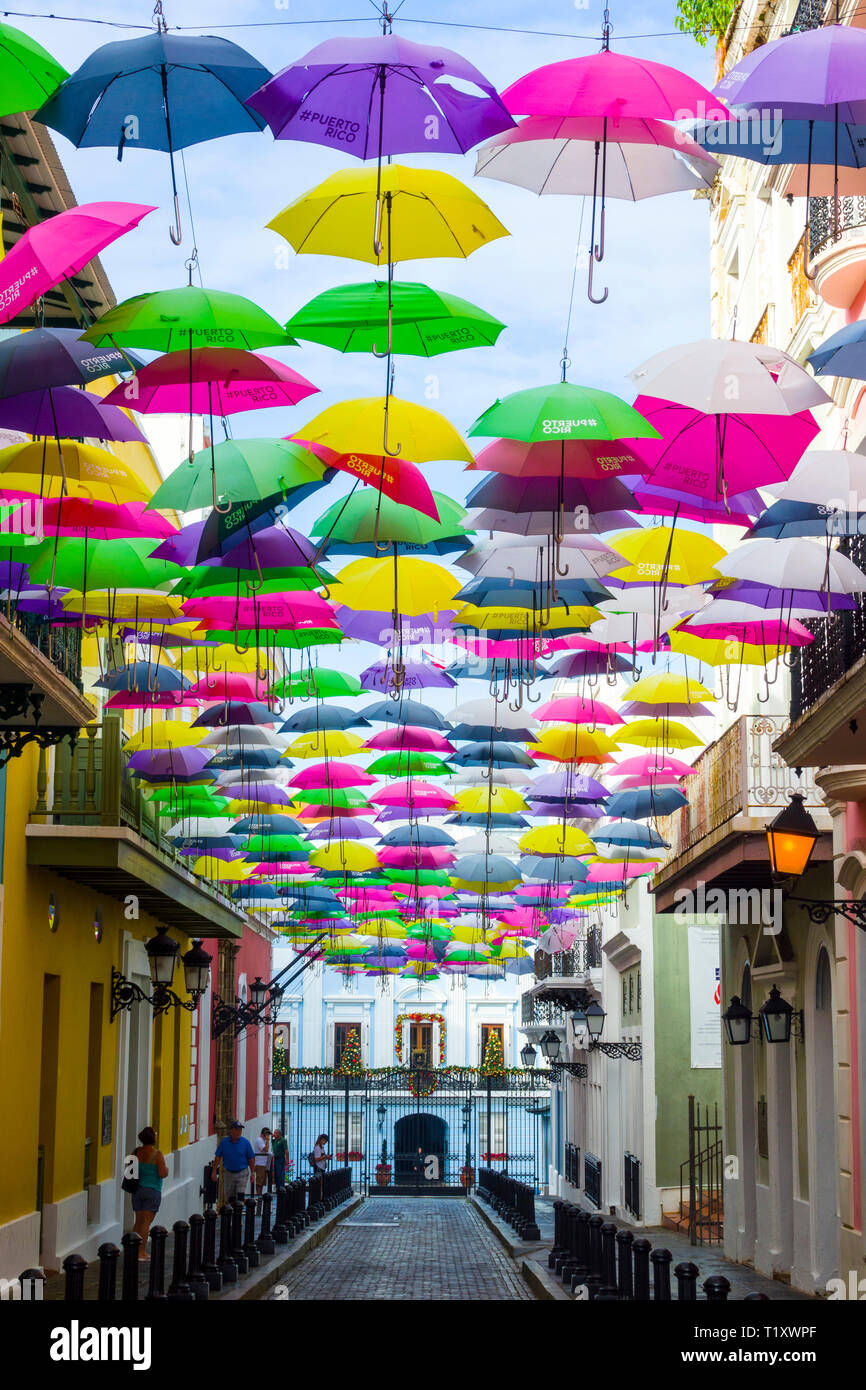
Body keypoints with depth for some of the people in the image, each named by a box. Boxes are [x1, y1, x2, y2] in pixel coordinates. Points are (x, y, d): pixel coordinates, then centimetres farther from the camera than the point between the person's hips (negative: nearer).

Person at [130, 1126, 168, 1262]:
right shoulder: (156, 1154, -14)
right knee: (146, 1222, -2)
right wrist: (167, 1170, 4)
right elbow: (162, 1174, -17)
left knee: (138, 1221, 13)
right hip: (152, 1190, -5)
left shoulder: (137, 1152, 1)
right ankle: (141, 1252, -2)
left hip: (137, 1189, 5)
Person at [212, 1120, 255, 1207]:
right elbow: (217, 1157, 3)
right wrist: (214, 1171, 0)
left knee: (240, 1196, -11)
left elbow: (251, 1159, 1)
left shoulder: (246, 1143, -5)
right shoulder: (224, 1142, -3)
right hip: (228, 1173, 1)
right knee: (229, 1198, 6)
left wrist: (252, 1173, -1)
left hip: (242, 1173, -1)